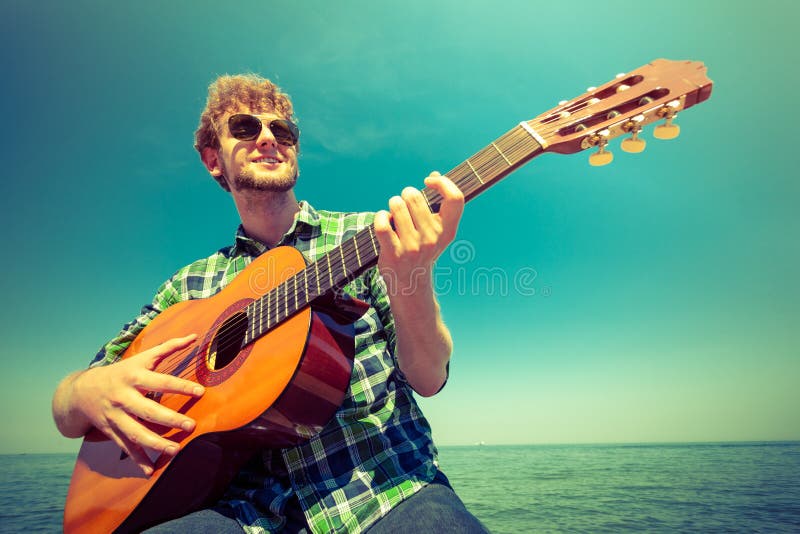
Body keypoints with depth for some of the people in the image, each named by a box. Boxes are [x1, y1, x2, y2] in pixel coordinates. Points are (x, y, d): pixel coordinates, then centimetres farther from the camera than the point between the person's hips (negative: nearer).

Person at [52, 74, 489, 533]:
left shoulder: (367, 236, 2)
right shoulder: (190, 285, 10)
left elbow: (428, 379, -6)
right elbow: (67, 414, 12)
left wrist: (413, 284, -27)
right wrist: (86, 392, -12)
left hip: (387, 484, -2)